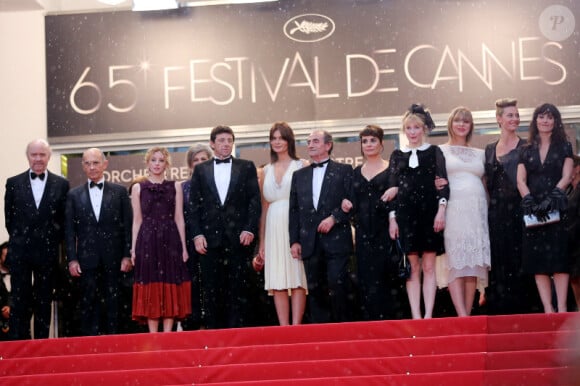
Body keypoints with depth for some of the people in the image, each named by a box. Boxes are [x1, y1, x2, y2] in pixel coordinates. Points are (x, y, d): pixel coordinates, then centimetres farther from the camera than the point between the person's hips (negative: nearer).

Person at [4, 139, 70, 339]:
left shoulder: (61, 184, 3)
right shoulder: (13, 183, 4)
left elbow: (64, 218, 6)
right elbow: (9, 217, 7)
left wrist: (55, 239, 1)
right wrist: (19, 238, 4)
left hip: (47, 251, 0)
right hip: (20, 251, 0)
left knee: (44, 302, 6)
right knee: (20, 301, 1)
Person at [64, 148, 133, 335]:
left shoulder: (119, 192, 7)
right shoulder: (74, 195, 10)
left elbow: (128, 225, 4)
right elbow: (69, 229, 7)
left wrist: (127, 255, -3)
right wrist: (72, 259, -2)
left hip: (113, 259, 0)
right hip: (87, 259, 1)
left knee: (113, 304, 1)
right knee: (89, 304, -1)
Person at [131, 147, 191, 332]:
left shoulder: (175, 186, 10)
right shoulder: (138, 188, 9)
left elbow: (179, 218, 7)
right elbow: (137, 220, 8)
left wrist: (184, 246, 1)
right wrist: (133, 248, 1)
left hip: (170, 241, 1)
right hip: (147, 241, -1)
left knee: (171, 288, -1)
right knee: (150, 289, -2)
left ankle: (167, 335, 2)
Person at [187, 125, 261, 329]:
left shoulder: (246, 167, 11)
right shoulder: (200, 170, 13)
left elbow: (255, 200, 5)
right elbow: (193, 205, 8)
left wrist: (250, 229, -7)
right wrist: (197, 234, -3)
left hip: (239, 237, -1)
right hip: (210, 238, 1)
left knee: (238, 289, -1)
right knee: (211, 289, 0)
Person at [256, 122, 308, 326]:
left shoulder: (301, 166, 3)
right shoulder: (265, 171, 16)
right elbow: (264, 209, 15)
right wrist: (261, 242, 9)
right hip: (273, 230, 4)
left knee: (297, 278, -6)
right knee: (278, 282, 1)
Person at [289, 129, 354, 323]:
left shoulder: (344, 171, 6)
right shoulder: (299, 175, 17)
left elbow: (352, 202, 0)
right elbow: (294, 210, 14)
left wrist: (334, 218, -13)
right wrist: (294, 240, 6)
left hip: (336, 240, -4)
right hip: (310, 242, 4)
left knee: (337, 285, -10)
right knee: (315, 290, 3)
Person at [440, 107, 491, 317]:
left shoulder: (480, 154, 19)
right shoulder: (440, 151, 9)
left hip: (477, 210, 4)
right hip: (452, 209, -4)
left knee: (473, 263, 0)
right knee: (455, 262, -12)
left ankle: (468, 315, 3)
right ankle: (462, 316, -19)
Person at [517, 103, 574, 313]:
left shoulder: (564, 147, 9)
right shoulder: (526, 150, 14)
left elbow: (566, 177, -2)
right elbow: (521, 180, 5)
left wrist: (552, 198, -17)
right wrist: (530, 202, -12)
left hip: (557, 209, -2)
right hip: (533, 210, 2)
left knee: (558, 258, -9)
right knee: (538, 261, -3)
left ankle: (561, 309, -10)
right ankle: (548, 310, -3)